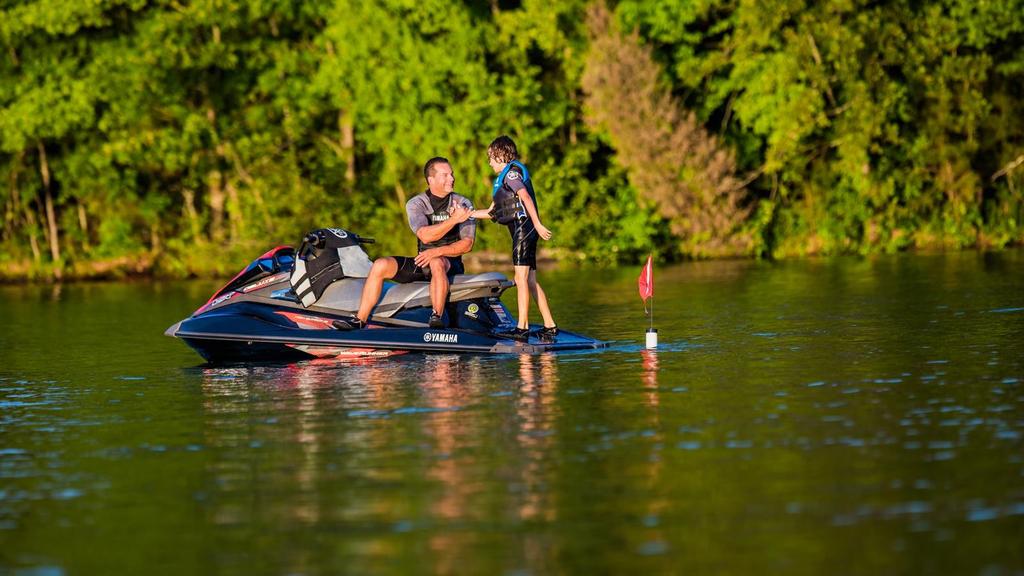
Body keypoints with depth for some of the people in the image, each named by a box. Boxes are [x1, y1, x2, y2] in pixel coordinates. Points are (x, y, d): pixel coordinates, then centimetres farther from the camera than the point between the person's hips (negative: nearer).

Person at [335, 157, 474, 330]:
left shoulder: (463, 204, -2)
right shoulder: (415, 204, -1)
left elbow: (467, 244, -10)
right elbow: (425, 235, -19)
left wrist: (438, 251, -25)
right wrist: (454, 219, -30)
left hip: (451, 264, -3)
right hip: (423, 262, 3)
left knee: (437, 263, -39)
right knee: (381, 265, -17)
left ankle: (437, 316, -38)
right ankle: (360, 320, -14)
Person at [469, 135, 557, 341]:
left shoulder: (511, 172, -4)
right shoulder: (505, 177, 25)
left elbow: (525, 197, -18)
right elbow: (492, 212, 27)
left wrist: (537, 224, -26)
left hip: (523, 226, -10)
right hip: (525, 230, 10)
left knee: (521, 278, -13)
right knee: (531, 281, 9)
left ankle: (522, 327, -18)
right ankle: (550, 326, 8)